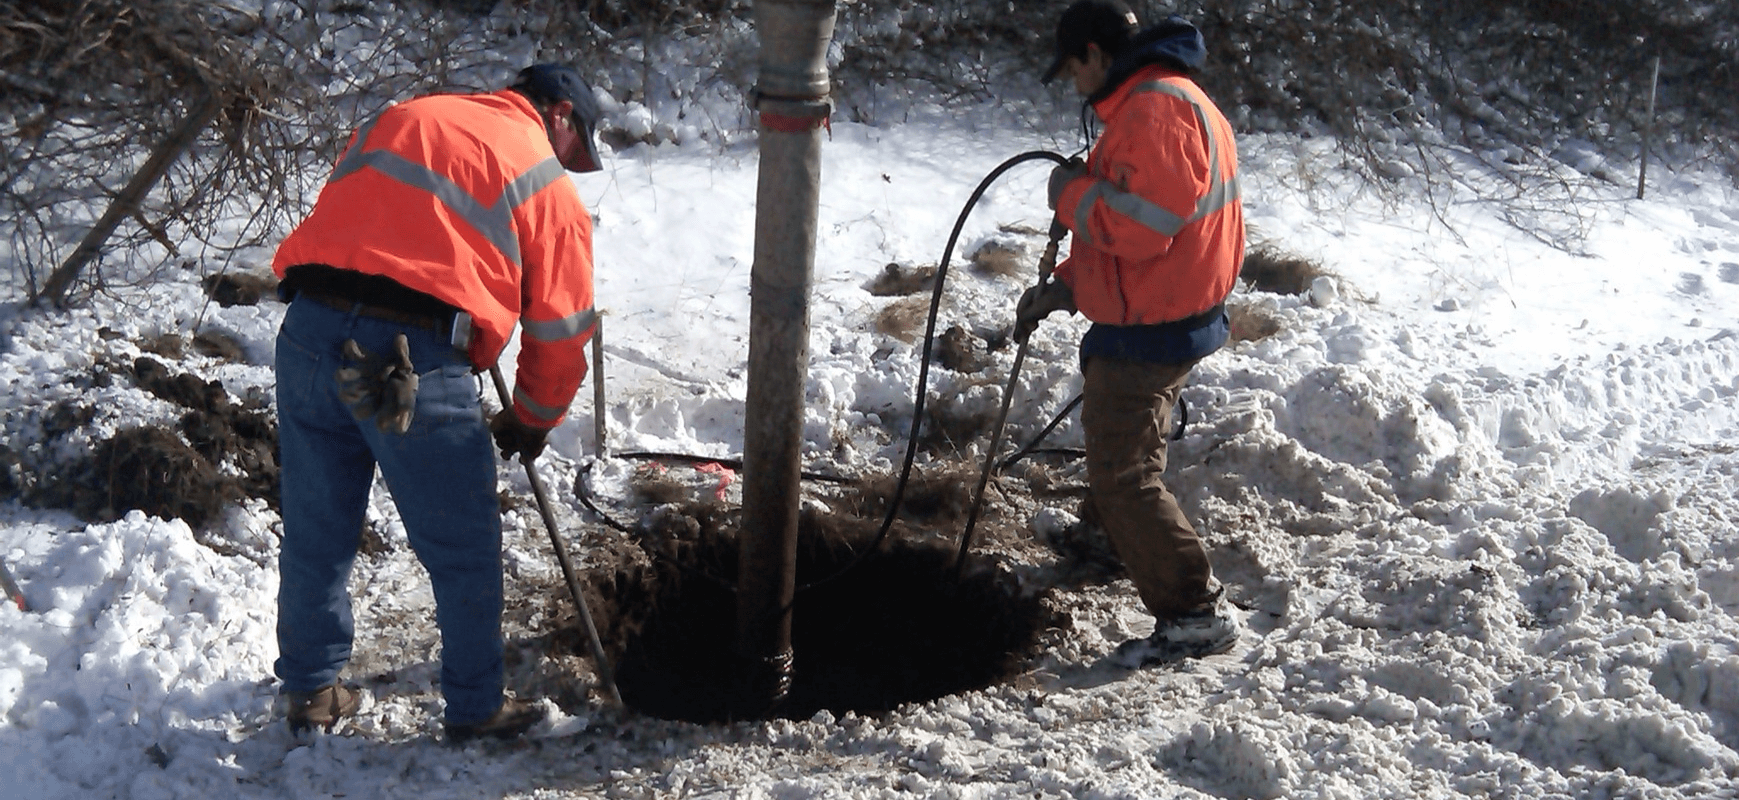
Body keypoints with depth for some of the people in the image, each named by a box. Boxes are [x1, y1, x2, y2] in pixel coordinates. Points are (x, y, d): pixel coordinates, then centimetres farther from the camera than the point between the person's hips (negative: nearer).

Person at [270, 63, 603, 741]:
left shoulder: (397, 119, 24)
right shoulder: (546, 182, 9)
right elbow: (560, 329, 12)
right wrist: (531, 421, 26)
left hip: (307, 332, 6)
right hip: (415, 363, -5)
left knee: (314, 534, 19)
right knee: (464, 552, 11)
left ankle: (311, 691, 33)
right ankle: (476, 709, 23)